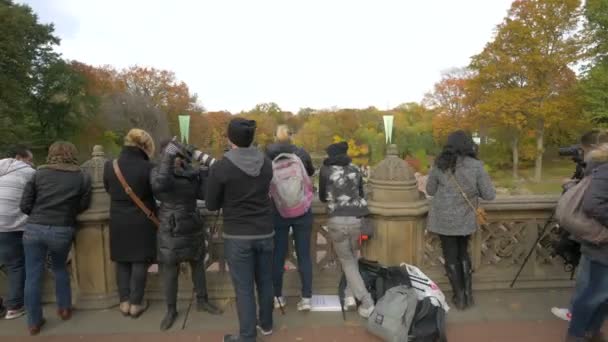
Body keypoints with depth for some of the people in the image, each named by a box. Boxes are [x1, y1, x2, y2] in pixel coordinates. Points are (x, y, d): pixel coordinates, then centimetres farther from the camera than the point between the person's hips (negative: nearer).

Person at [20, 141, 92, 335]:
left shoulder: (39, 173, 4)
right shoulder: (82, 177, 1)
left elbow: (24, 206, 2)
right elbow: (83, 206, 2)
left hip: (34, 229, 0)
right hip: (62, 231, 0)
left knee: (33, 275, 10)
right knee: (60, 268, 24)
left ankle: (34, 322, 20)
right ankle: (64, 308, 32)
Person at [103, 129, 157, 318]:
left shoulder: (109, 166, -5)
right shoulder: (148, 168, -17)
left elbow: (108, 190, 9)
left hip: (118, 222, 4)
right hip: (142, 222, -3)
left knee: (122, 262, 16)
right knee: (139, 263, 8)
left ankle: (124, 302, 23)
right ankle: (136, 304, 16)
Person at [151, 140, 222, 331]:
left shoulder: (191, 171, 1)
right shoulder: (158, 171, -8)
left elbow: (203, 194, -4)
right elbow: (159, 185, -32)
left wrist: (205, 176, -15)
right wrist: (167, 158, -35)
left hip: (193, 227, 4)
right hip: (170, 230, -3)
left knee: (198, 265, 16)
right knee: (170, 272, 7)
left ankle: (202, 301, 34)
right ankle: (171, 310, 26)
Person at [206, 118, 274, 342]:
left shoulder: (221, 168, -15)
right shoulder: (266, 163, -2)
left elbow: (211, 205, -4)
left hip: (237, 236, -4)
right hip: (264, 233, 5)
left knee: (244, 288, 7)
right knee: (265, 282, 19)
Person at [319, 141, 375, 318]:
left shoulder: (325, 170, 4)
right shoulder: (355, 169, 11)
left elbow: (322, 197, 14)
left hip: (337, 220, -3)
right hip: (357, 218, 3)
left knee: (347, 260, 10)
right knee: (352, 256, 24)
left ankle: (366, 301, 3)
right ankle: (350, 294, 24)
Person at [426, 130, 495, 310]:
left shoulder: (440, 165, -9)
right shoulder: (476, 166, -10)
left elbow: (430, 190, 3)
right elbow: (490, 195, -6)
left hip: (444, 219, -1)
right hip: (466, 220, 1)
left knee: (451, 257, 11)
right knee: (463, 254, 22)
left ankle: (459, 297, 18)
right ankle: (468, 294, 27)